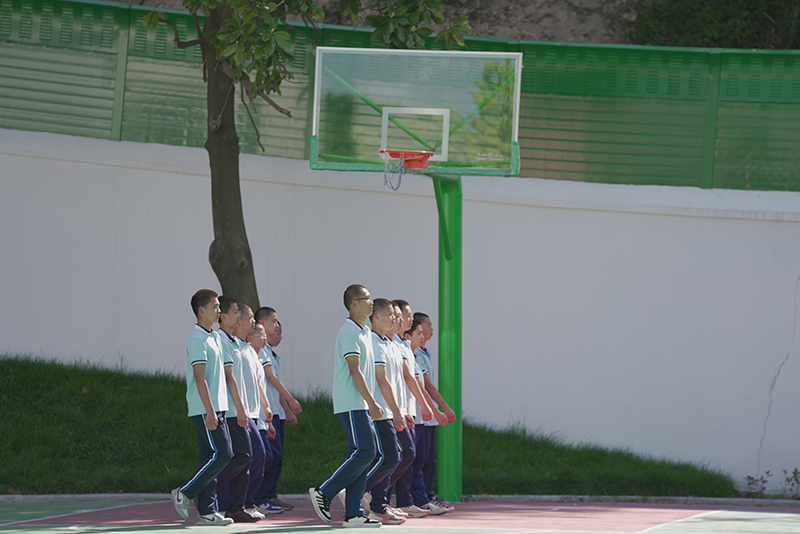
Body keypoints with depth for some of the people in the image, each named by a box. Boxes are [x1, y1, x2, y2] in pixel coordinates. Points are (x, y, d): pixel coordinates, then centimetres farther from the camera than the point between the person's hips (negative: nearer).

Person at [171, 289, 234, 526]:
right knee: (221, 455, -12)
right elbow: (199, 378, -18)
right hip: (205, 409, -9)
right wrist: (210, 412, -22)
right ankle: (184, 493, -5)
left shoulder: (212, 338, 18)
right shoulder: (198, 339, -12)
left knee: (210, 458, 7)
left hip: (214, 409, 9)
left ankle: (207, 511, 6)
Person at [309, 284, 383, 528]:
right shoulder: (350, 332, -12)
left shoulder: (363, 332, 18)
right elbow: (354, 371, -17)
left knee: (361, 455, 6)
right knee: (365, 453, -14)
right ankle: (324, 492, -7)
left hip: (360, 405, 10)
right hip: (352, 404, -10)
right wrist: (372, 403, -19)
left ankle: (353, 513, 4)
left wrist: (370, 403, 20)